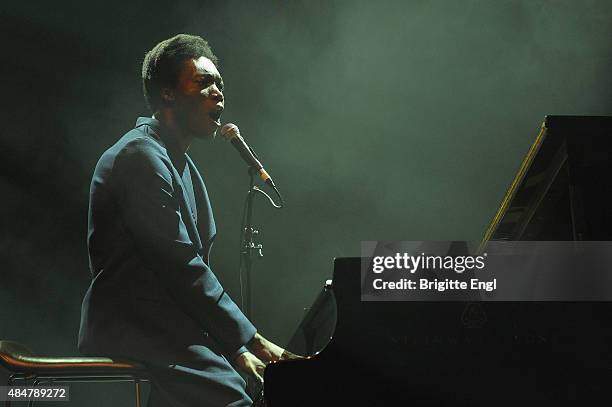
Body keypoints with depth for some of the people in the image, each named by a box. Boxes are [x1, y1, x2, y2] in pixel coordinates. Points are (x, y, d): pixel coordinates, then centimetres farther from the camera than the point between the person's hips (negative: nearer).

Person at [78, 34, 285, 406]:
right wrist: (249, 340, -15)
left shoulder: (181, 163, 19)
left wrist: (236, 347, 8)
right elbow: (179, 268, -18)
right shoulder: (140, 156, -12)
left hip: (168, 325, 10)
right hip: (131, 330, -10)